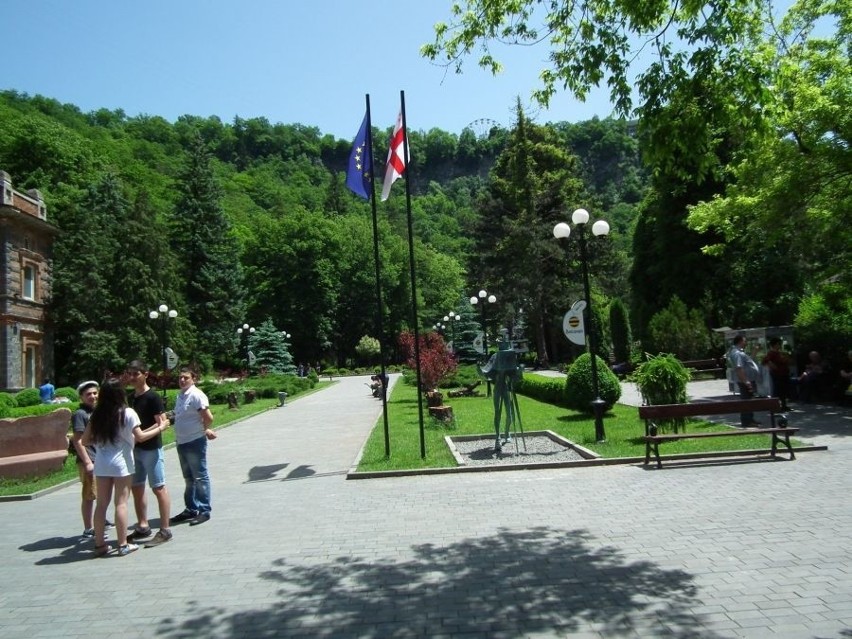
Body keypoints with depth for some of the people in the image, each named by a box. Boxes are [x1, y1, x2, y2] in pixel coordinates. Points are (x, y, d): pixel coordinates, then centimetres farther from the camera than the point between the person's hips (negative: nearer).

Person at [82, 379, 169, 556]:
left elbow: (85, 440, 6)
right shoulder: (127, 413, -10)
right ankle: (123, 545, 7)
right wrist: (160, 428, 1)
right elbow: (140, 437, -10)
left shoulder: (97, 414, 4)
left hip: (101, 463, 4)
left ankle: (100, 544, 15)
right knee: (121, 503, 1)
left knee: (101, 503, 10)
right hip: (121, 463, -4)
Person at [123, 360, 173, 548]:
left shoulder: (152, 397, -14)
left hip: (151, 448, -8)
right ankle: (142, 526, 27)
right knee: (136, 487, 14)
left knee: (159, 488, -2)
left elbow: (162, 422, -20)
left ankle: (165, 530, 3)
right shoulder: (130, 397, 10)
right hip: (135, 448, 8)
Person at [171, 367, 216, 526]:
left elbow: (208, 418, -21)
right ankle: (191, 509, 28)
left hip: (195, 442, -9)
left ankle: (204, 511, 8)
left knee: (200, 477, 0)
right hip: (182, 442, 9)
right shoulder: (180, 396, 11)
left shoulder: (196, 395, -16)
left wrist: (204, 430, -3)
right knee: (189, 478, 17)